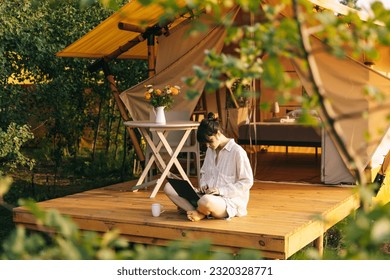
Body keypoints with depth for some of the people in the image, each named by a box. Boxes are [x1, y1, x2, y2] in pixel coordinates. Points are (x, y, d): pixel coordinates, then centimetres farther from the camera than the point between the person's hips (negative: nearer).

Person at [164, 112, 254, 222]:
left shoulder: (237, 151, -11)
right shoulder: (210, 150, 12)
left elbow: (247, 182, -11)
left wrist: (221, 190, -18)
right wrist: (203, 184, 1)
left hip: (231, 201, -8)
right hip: (208, 195, 8)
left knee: (206, 201, -43)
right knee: (169, 188, -6)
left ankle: (199, 213, -8)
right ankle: (200, 211, -20)